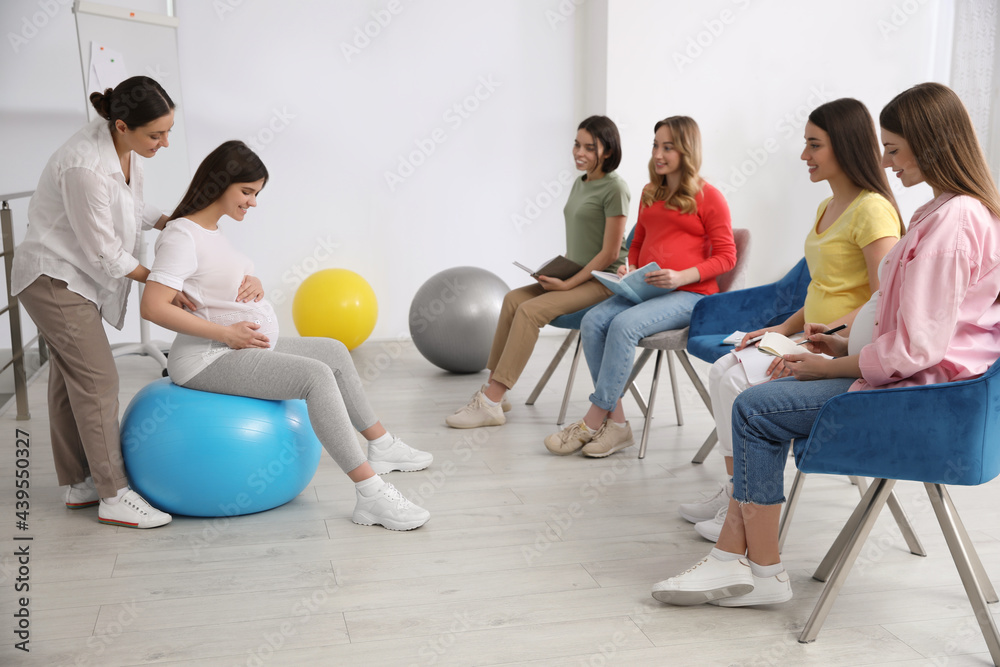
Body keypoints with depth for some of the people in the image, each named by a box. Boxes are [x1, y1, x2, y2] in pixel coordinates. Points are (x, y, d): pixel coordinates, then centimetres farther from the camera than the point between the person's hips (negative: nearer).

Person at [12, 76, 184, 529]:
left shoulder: (126, 148, -4)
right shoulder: (86, 166, -31)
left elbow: (130, 207, 14)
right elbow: (103, 251, -23)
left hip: (74, 276, 9)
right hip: (54, 276, -9)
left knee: (70, 378, 14)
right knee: (96, 379, -9)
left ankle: (78, 484, 24)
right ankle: (114, 495, -2)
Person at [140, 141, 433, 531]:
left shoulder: (211, 231, 13)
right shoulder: (182, 237, -16)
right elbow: (153, 307, -26)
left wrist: (253, 283, -2)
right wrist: (227, 333, -25)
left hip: (240, 349, 11)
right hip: (207, 359, -11)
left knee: (334, 352, 15)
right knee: (316, 375, -25)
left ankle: (382, 447, 26)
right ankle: (370, 496, -26)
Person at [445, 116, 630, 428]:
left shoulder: (614, 188, -12)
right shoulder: (579, 183, 15)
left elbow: (609, 253, -15)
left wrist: (567, 283, -18)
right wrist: (556, 273, 2)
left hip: (603, 281, -8)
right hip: (576, 275, 8)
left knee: (530, 310, -24)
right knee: (514, 298, -10)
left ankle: (491, 402, -23)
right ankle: (494, 389, -10)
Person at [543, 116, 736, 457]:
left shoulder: (709, 198, 0)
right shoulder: (650, 193, 20)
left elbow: (725, 256, -4)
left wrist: (682, 276, -18)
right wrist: (630, 269, 8)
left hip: (689, 295, -6)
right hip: (645, 289, 6)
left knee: (624, 324, -32)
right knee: (593, 320, -22)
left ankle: (594, 421, -23)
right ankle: (616, 422, -21)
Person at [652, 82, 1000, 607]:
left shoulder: (951, 221, -20)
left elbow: (915, 347, -24)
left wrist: (828, 368, -12)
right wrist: (847, 347, 9)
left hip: (914, 393, -10)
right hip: (916, 374, 10)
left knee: (756, 408, -10)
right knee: (761, 398, 5)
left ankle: (765, 573, 2)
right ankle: (731, 559, 2)